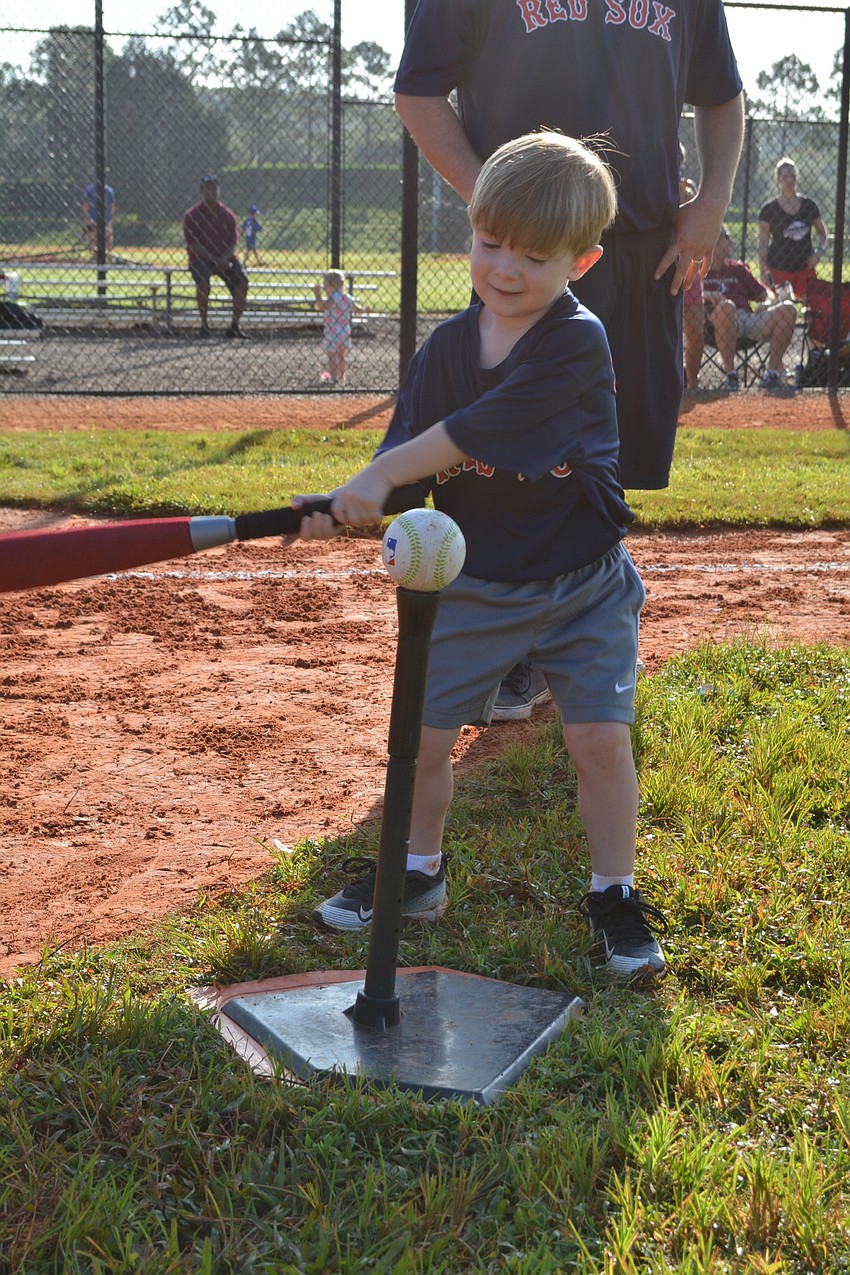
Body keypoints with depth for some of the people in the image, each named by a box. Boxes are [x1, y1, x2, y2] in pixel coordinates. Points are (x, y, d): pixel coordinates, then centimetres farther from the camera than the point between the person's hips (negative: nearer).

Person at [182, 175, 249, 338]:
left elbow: (233, 242, 4)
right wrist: (214, 259, -22)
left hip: (224, 258, 3)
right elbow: (193, 245, -10)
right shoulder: (191, 215, -4)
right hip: (200, 258, -3)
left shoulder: (227, 215, 7)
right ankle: (204, 325, -19)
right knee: (202, 280, -34)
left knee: (242, 280, -22)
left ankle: (235, 325, -12)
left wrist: (224, 258, -18)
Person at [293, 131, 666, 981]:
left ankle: (613, 897, 14)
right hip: (472, 584, 4)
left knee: (601, 740, -7)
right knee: (422, 734, 5)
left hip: (579, 585, -4)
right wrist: (345, 510, -22)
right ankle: (419, 871, 29)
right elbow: (409, 453, -3)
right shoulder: (445, 348, -1)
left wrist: (379, 474, -27)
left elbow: (482, 430, -27)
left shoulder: (578, 343, -19)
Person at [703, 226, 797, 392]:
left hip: (749, 319, 4)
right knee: (726, 306, -40)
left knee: (788, 309, -19)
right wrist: (707, 295, -16)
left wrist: (768, 302, 3)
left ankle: (772, 373, -17)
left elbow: (765, 294, 28)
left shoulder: (737, 268, 30)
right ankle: (729, 373, -30)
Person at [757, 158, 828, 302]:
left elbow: (823, 234, 17)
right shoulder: (769, 209, -1)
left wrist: (819, 251, -2)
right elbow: (763, 244, 0)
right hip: (779, 269, -3)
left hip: (805, 267, 3)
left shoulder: (809, 205, 7)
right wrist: (762, 272, -7)